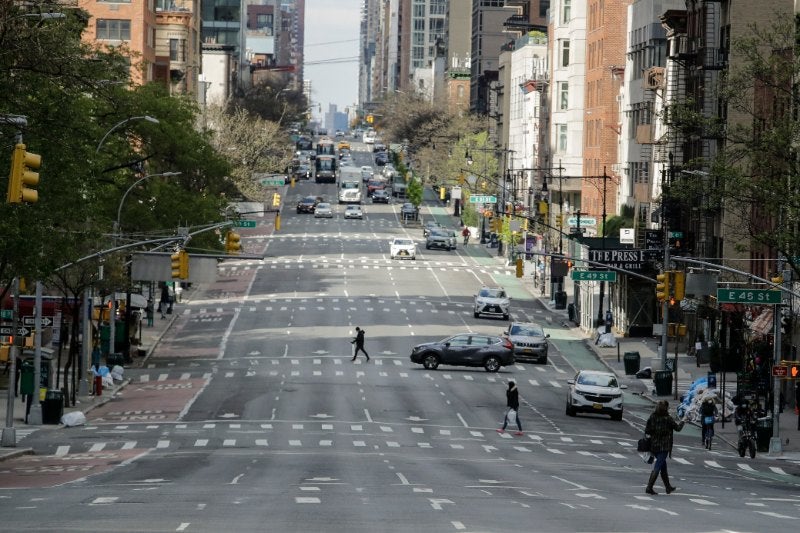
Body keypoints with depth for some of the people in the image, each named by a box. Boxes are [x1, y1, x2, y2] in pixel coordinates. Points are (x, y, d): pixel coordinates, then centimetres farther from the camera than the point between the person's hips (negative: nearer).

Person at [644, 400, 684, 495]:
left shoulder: (652, 417, -1)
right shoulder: (668, 419, -14)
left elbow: (646, 431, -1)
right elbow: (677, 428, -1)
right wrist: (682, 422, 19)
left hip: (653, 446, 6)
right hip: (664, 447, -6)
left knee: (663, 466, 19)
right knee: (657, 467, -2)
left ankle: (668, 487, 29)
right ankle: (649, 488, -8)